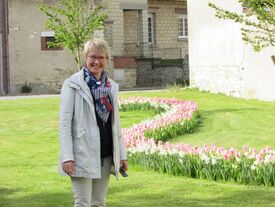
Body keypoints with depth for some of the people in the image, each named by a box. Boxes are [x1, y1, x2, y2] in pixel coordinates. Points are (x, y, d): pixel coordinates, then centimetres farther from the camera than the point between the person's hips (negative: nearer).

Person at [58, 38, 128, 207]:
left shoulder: (111, 86, 12)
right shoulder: (73, 85, -6)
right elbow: (65, 123, -9)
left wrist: (122, 154, 13)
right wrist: (67, 157, -17)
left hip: (106, 155, 6)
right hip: (83, 154, -6)